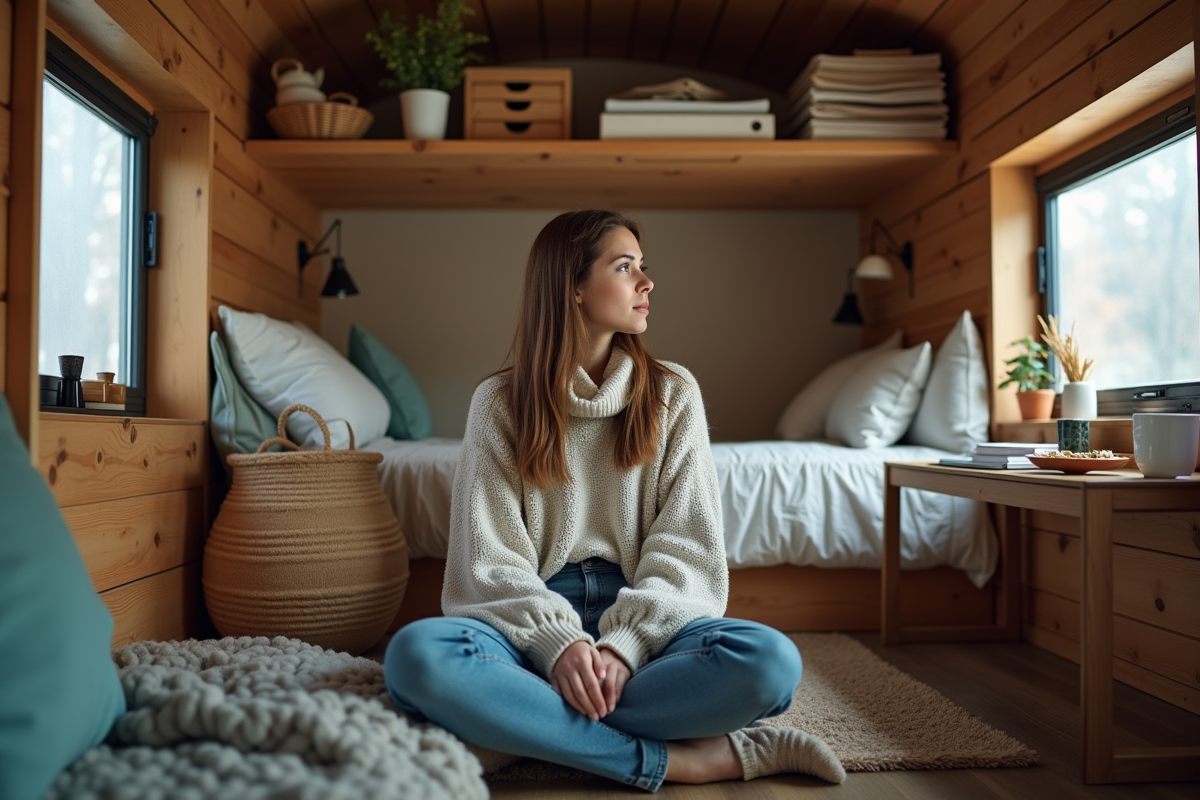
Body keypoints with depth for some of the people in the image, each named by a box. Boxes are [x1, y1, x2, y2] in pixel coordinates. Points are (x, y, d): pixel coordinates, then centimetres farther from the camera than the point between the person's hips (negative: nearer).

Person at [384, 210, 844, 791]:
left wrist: (624, 645, -17)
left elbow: (685, 543, -1)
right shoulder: (501, 401, 3)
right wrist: (560, 642, -21)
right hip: (532, 618, 0)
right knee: (415, 653, -33)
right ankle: (674, 759, -25)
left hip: (645, 612, 1)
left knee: (772, 660, -30)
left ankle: (543, 727, -21)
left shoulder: (672, 393, 6)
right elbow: (490, 556, -4)